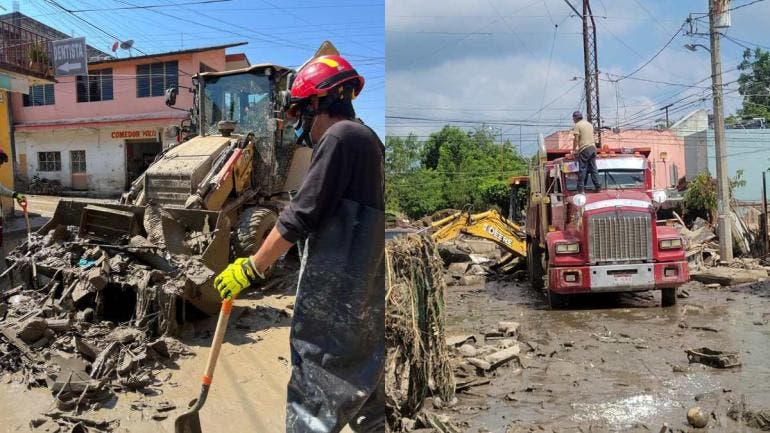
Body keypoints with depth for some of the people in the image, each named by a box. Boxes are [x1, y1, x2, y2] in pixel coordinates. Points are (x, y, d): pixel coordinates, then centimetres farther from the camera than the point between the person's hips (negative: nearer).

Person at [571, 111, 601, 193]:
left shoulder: (577, 125, -4)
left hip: (584, 149, -7)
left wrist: (574, 150, -1)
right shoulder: (589, 124, 18)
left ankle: (581, 188, -1)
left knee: (582, 169, -2)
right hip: (593, 147, 7)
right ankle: (597, 187, 12)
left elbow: (576, 139, -10)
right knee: (593, 168, 11)